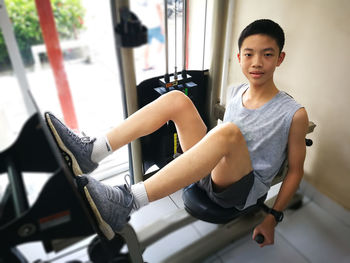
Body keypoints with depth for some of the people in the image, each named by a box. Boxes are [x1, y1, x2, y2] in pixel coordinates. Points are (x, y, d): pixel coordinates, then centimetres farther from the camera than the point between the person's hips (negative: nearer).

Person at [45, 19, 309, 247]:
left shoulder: (294, 114, -12)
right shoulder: (236, 92, 5)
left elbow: (295, 170, -4)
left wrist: (273, 218, -4)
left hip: (242, 188, -4)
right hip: (210, 170, 5)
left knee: (228, 132, -40)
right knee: (176, 98, -14)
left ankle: (124, 203, -44)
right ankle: (91, 152, -22)